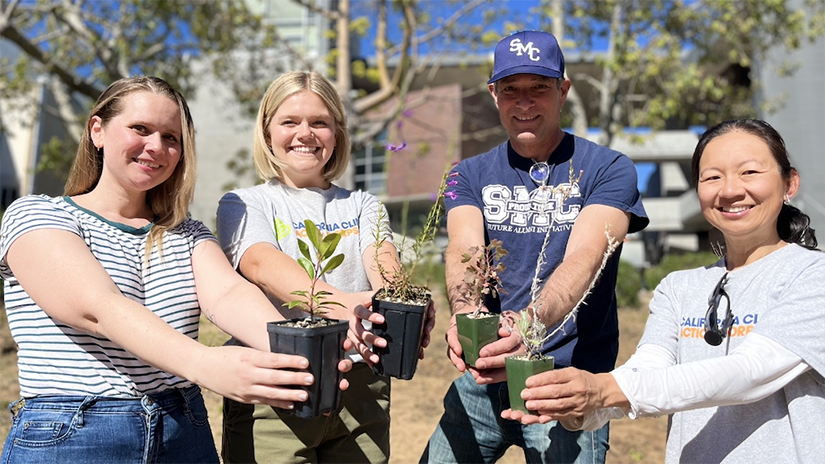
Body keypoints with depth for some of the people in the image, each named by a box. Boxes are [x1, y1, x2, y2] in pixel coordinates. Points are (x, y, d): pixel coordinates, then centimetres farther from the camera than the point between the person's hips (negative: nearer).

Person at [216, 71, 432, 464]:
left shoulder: (362, 206, 14)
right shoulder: (244, 205, 4)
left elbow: (381, 259, -6)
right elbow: (261, 264, -17)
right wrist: (337, 304, -37)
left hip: (360, 386, 3)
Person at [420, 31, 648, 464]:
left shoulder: (609, 169, -4)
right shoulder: (471, 175, 6)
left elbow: (583, 259, -20)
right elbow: (464, 251, -11)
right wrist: (465, 311, -34)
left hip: (568, 377, -3)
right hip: (481, 377, 3)